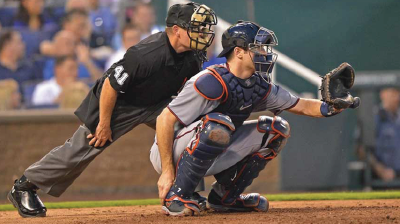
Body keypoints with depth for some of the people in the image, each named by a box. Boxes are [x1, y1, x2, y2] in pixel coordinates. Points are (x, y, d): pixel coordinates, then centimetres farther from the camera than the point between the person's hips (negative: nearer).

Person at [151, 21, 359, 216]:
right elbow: (165, 120, -26)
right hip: (170, 154, -8)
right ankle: (174, 197, -26)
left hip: (211, 156, 8)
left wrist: (330, 106, -14)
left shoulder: (261, 86, 1)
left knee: (276, 129, 3)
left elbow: (301, 106, 8)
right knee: (219, 124, -37)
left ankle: (225, 196, 6)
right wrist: (167, 172, -28)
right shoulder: (213, 82, -26)